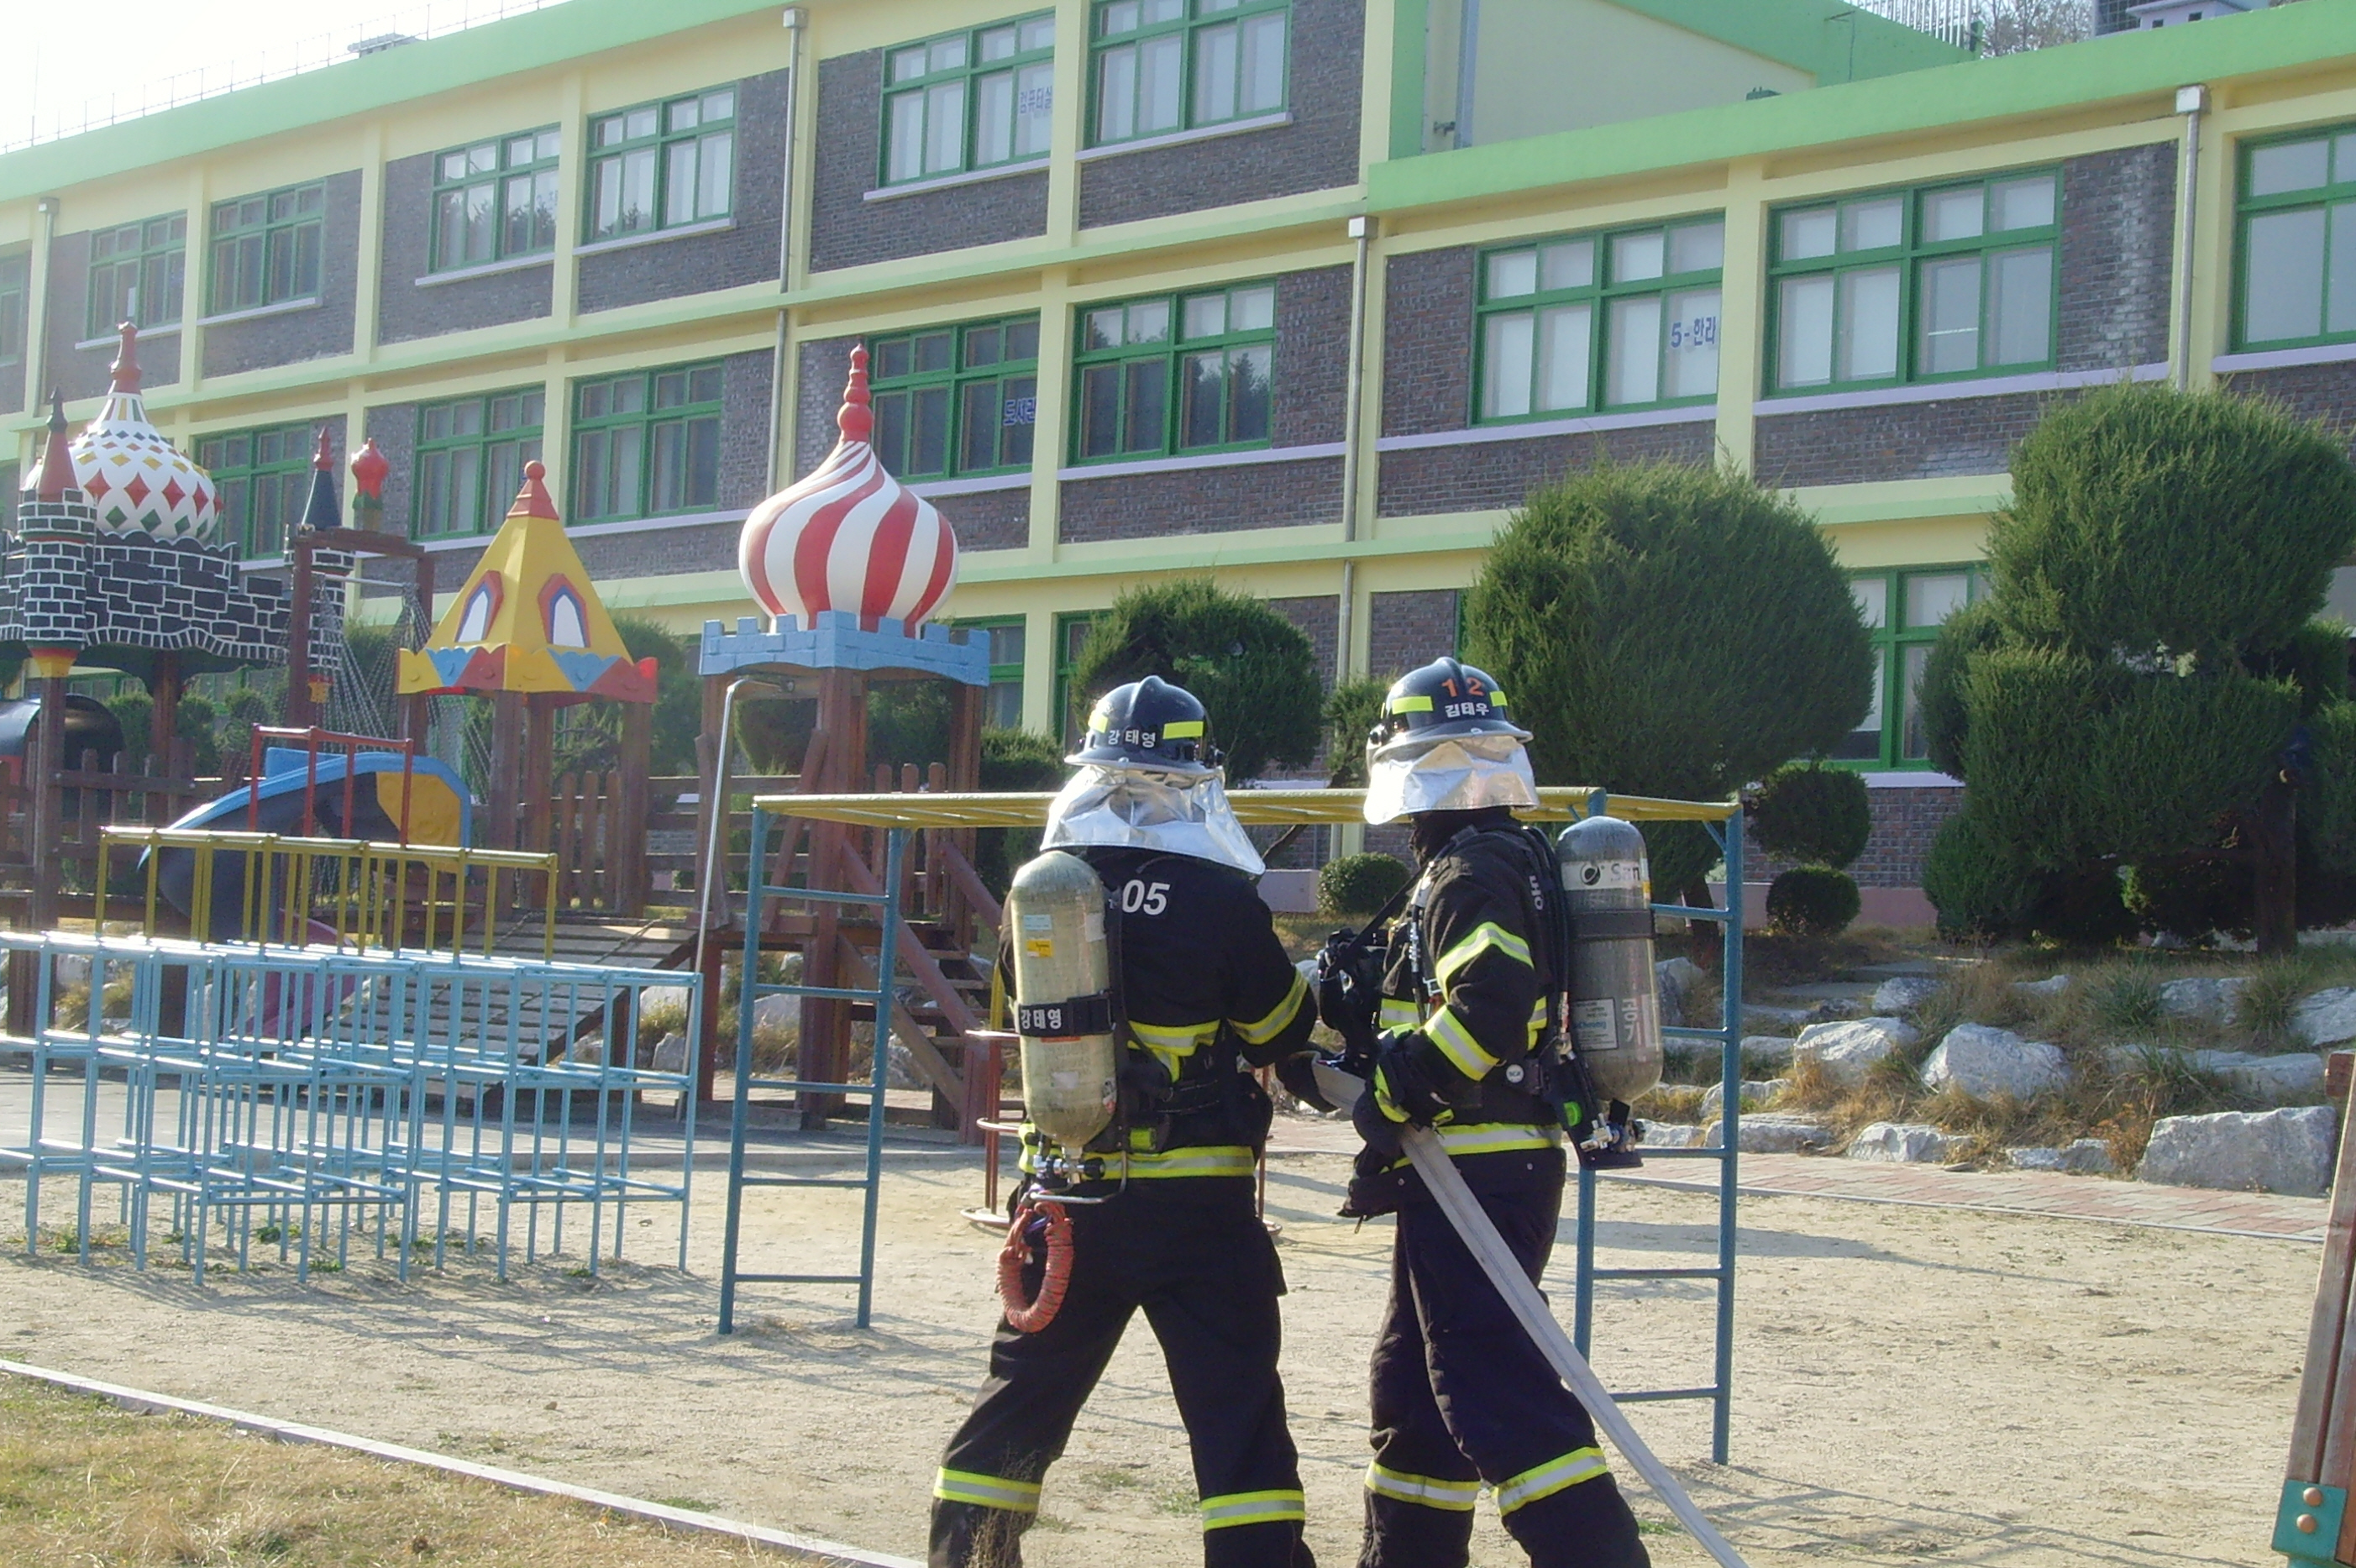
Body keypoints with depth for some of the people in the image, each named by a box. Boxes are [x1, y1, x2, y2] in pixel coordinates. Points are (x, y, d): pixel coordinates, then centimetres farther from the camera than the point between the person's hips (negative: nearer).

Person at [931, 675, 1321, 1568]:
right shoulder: (1219, 898, -12)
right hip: (1192, 1202, -4)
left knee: (1025, 1391, 16)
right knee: (1235, 1405, 1)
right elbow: (1289, 1034, -1)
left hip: (1068, 1191, 4)